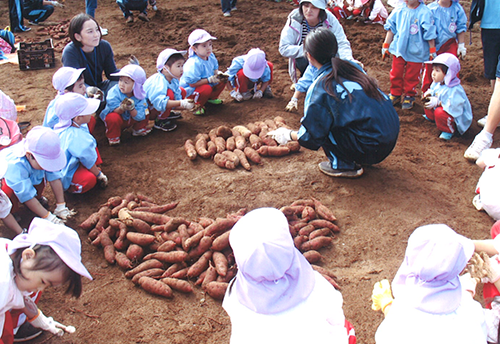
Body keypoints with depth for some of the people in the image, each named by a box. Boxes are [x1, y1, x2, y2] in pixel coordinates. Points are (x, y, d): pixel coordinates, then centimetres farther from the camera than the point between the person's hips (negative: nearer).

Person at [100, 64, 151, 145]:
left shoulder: (140, 96, -21)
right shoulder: (114, 92, -25)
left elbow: (139, 116, -27)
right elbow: (115, 111, -27)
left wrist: (131, 108, -45)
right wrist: (122, 108, -49)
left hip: (131, 119, 3)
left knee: (145, 112, -17)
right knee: (113, 117, -36)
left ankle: (139, 129, 11)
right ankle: (113, 137, -7)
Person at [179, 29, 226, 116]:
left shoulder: (211, 57, -6)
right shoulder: (193, 63, -32)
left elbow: (215, 69, 11)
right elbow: (192, 83, -31)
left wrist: (217, 73, -14)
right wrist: (210, 80, -32)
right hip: (190, 90, -8)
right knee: (207, 88, -37)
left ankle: (211, 98, 17)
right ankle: (197, 105, -8)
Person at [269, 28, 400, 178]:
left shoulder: (320, 87, -12)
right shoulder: (352, 66, 7)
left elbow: (312, 136, -7)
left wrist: (288, 135, 13)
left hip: (373, 148, -7)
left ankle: (344, 165, 8)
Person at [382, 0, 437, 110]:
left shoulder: (424, 13, -13)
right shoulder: (399, 10, -3)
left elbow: (429, 33, -7)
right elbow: (391, 28, 8)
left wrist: (432, 50, -3)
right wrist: (386, 45, 11)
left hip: (415, 51, -3)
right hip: (399, 49, 3)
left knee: (412, 76, 8)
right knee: (396, 74, 10)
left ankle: (409, 96, 27)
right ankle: (396, 94, 30)